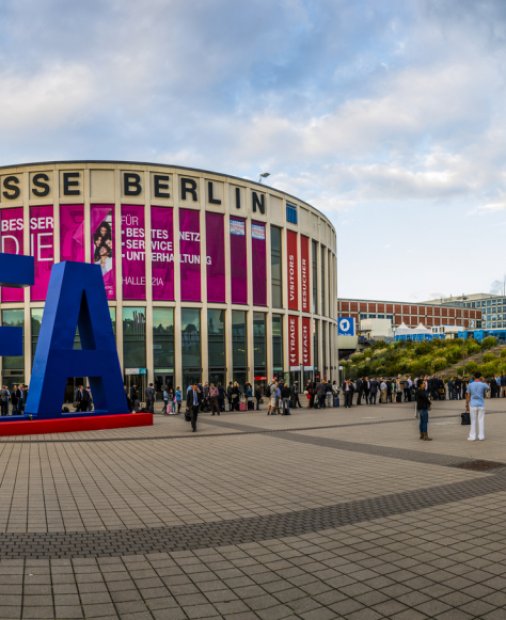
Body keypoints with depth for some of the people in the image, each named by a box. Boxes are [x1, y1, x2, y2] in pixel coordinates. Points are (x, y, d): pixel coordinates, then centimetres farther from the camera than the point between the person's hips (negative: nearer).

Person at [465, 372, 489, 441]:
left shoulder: (470, 385, -3)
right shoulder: (483, 384, -5)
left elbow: (468, 396, -1)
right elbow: (487, 387, 20)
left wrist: (467, 405, 5)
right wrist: (483, 381, 20)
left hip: (473, 405, 0)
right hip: (481, 405, 0)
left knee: (473, 421, 5)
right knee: (481, 421, 6)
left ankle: (472, 437, 5)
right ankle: (481, 436, 7)